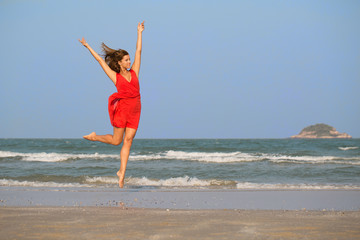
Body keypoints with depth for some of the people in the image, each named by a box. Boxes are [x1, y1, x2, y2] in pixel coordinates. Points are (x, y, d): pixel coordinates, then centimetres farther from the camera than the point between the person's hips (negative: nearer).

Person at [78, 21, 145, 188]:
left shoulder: (134, 72, 12)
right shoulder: (115, 77, 4)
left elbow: (138, 51, 16)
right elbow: (100, 60, 8)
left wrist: (139, 32, 18)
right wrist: (88, 47, 12)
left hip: (135, 111, 3)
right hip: (122, 108, -3)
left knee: (128, 141, 1)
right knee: (116, 140, 1)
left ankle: (122, 172, 4)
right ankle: (94, 137, 28)